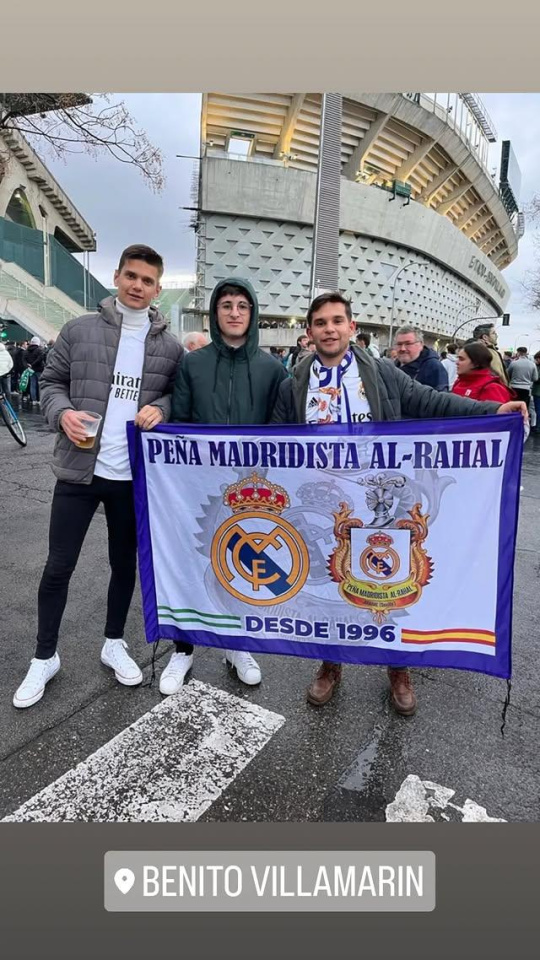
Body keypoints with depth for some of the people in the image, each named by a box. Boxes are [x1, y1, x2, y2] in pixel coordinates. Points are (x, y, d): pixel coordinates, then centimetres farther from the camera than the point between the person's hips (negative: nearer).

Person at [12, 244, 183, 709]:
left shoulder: (170, 347, 4)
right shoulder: (79, 330, 1)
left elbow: (181, 397, 10)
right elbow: (51, 382, 6)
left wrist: (160, 407, -13)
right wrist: (63, 413, -14)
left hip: (134, 476, 1)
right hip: (79, 470, -1)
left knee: (125, 564, 15)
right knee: (58, 567, 7)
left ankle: (114, 643, 37)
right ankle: (45, 657, 27)